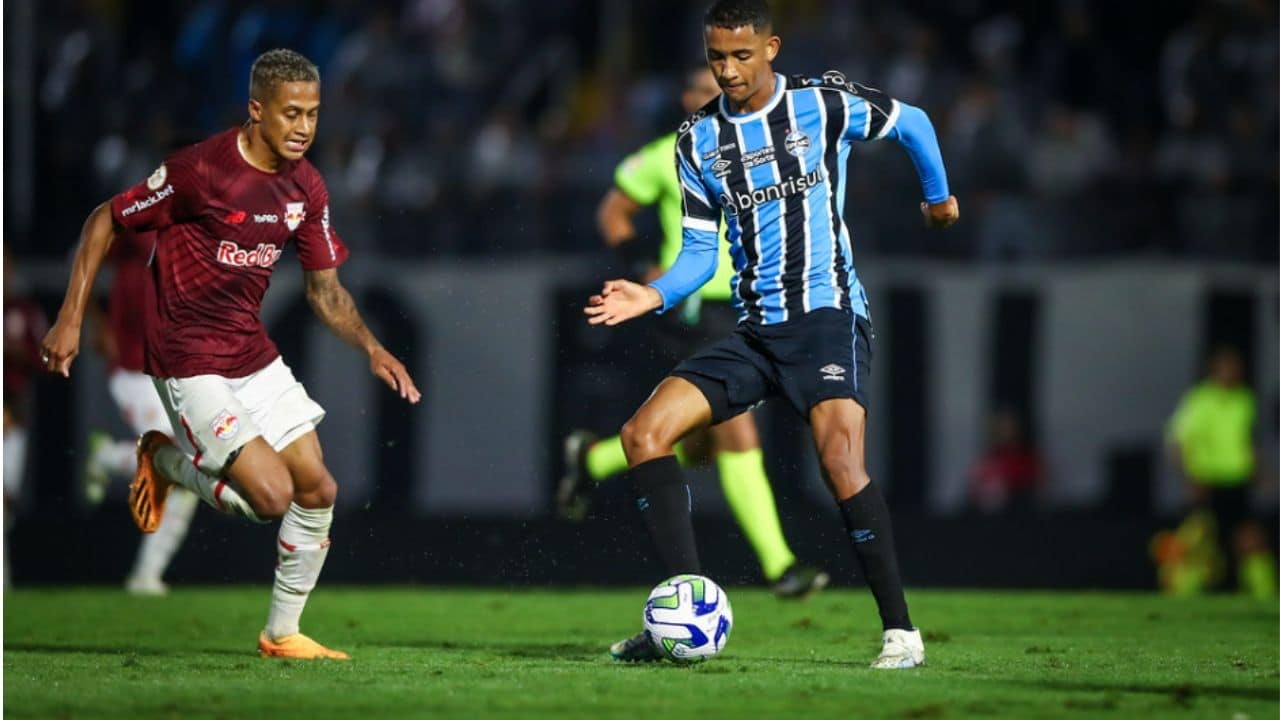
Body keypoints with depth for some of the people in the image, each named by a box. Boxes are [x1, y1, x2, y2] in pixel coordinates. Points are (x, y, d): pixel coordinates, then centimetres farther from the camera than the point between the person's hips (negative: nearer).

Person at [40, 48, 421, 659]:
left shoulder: (305, 188, 2)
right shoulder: (200, 170, -19)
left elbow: (324, 289, 12)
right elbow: (104, 223, -9)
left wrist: (372, 350, -5)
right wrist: (71, 320, -12)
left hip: (254, 354, 7)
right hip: (189, 364, -7)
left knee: (318, 489, 3)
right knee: (272, 495, -17)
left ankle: (282, 633, 21)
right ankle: (165, 460, 11)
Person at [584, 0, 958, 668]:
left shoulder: (824, 104, -3)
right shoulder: (698, 139, 7)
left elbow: (913, 124, 14)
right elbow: (700, 251, 10)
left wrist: (938, 197, 26)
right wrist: (655, 295, -9)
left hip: (827, 316, -5)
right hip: (754, 331, 5)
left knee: (839, 457, -28)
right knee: (644, 434, -11)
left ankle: (899, 629, -16)